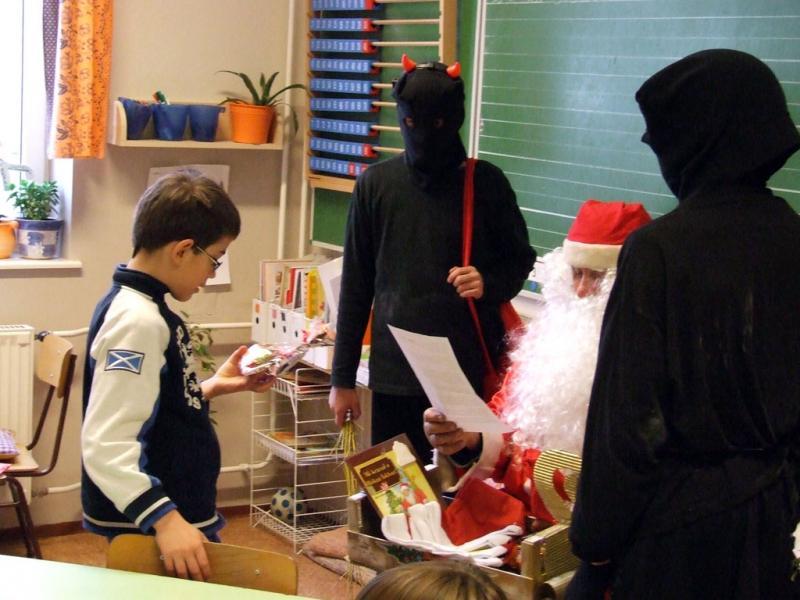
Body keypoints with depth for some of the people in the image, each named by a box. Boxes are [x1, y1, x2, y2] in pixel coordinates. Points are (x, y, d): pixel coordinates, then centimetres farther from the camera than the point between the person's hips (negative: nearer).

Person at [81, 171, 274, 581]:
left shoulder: (142, 307, 7)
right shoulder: (139, 321, -23)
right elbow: (106, 445, -29)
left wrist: (214, 388, 14)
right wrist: (163, 519, -36)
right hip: (150, 532, -10)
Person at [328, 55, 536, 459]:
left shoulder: (486, 183, 0)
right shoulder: (375, 184, 4)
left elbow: (521, 260, 11)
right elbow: (356, 285, 8)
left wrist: (489, 283, -13)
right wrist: (342, 378, 8)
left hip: (471, 374, -1)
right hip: (394, 374, 2)